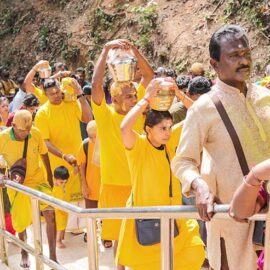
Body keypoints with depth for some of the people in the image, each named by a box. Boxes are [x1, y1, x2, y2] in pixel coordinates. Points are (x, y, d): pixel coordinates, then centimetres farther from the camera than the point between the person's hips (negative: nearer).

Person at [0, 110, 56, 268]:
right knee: (21, 220, 11)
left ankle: (53, 256, -1)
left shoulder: (36, 133, -16)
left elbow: (44, 154, 0)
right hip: (17, 183, 0)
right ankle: (24, 252, 41)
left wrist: (50, 178, 7)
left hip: (38, 179, 1)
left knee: (50, 214, -14)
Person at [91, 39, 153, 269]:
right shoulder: (106, 115, -10)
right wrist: (107, 49, -24)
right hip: (115, 184, -3)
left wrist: (135, 50, -15)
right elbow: (96, 84, -24)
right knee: (120, 234, 10)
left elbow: (149, 76, -4)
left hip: (139, 182, 3)